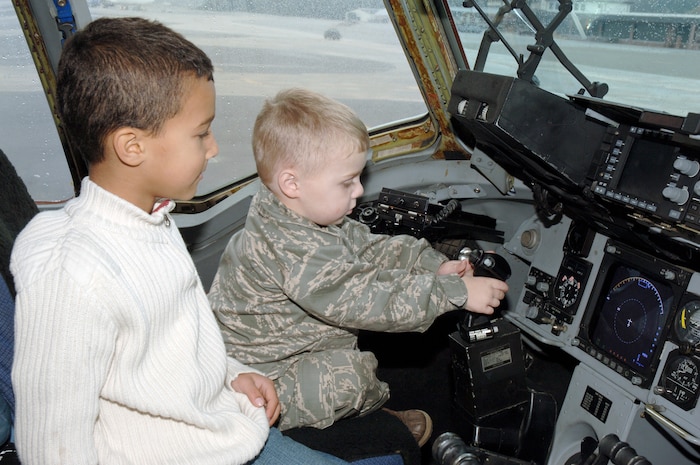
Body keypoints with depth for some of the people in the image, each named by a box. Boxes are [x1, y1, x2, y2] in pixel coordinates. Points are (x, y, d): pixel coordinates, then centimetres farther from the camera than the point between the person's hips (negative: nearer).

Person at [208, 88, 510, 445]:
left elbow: (368, 247, 4)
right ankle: (371, 410, 8)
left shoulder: (311, 217, -4)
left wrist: (433, 264, -6)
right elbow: (370, 299, -35)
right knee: (348, 374, -26)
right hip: (260, 384, -10)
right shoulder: (293, 251, -34)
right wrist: (456, 293, -30)